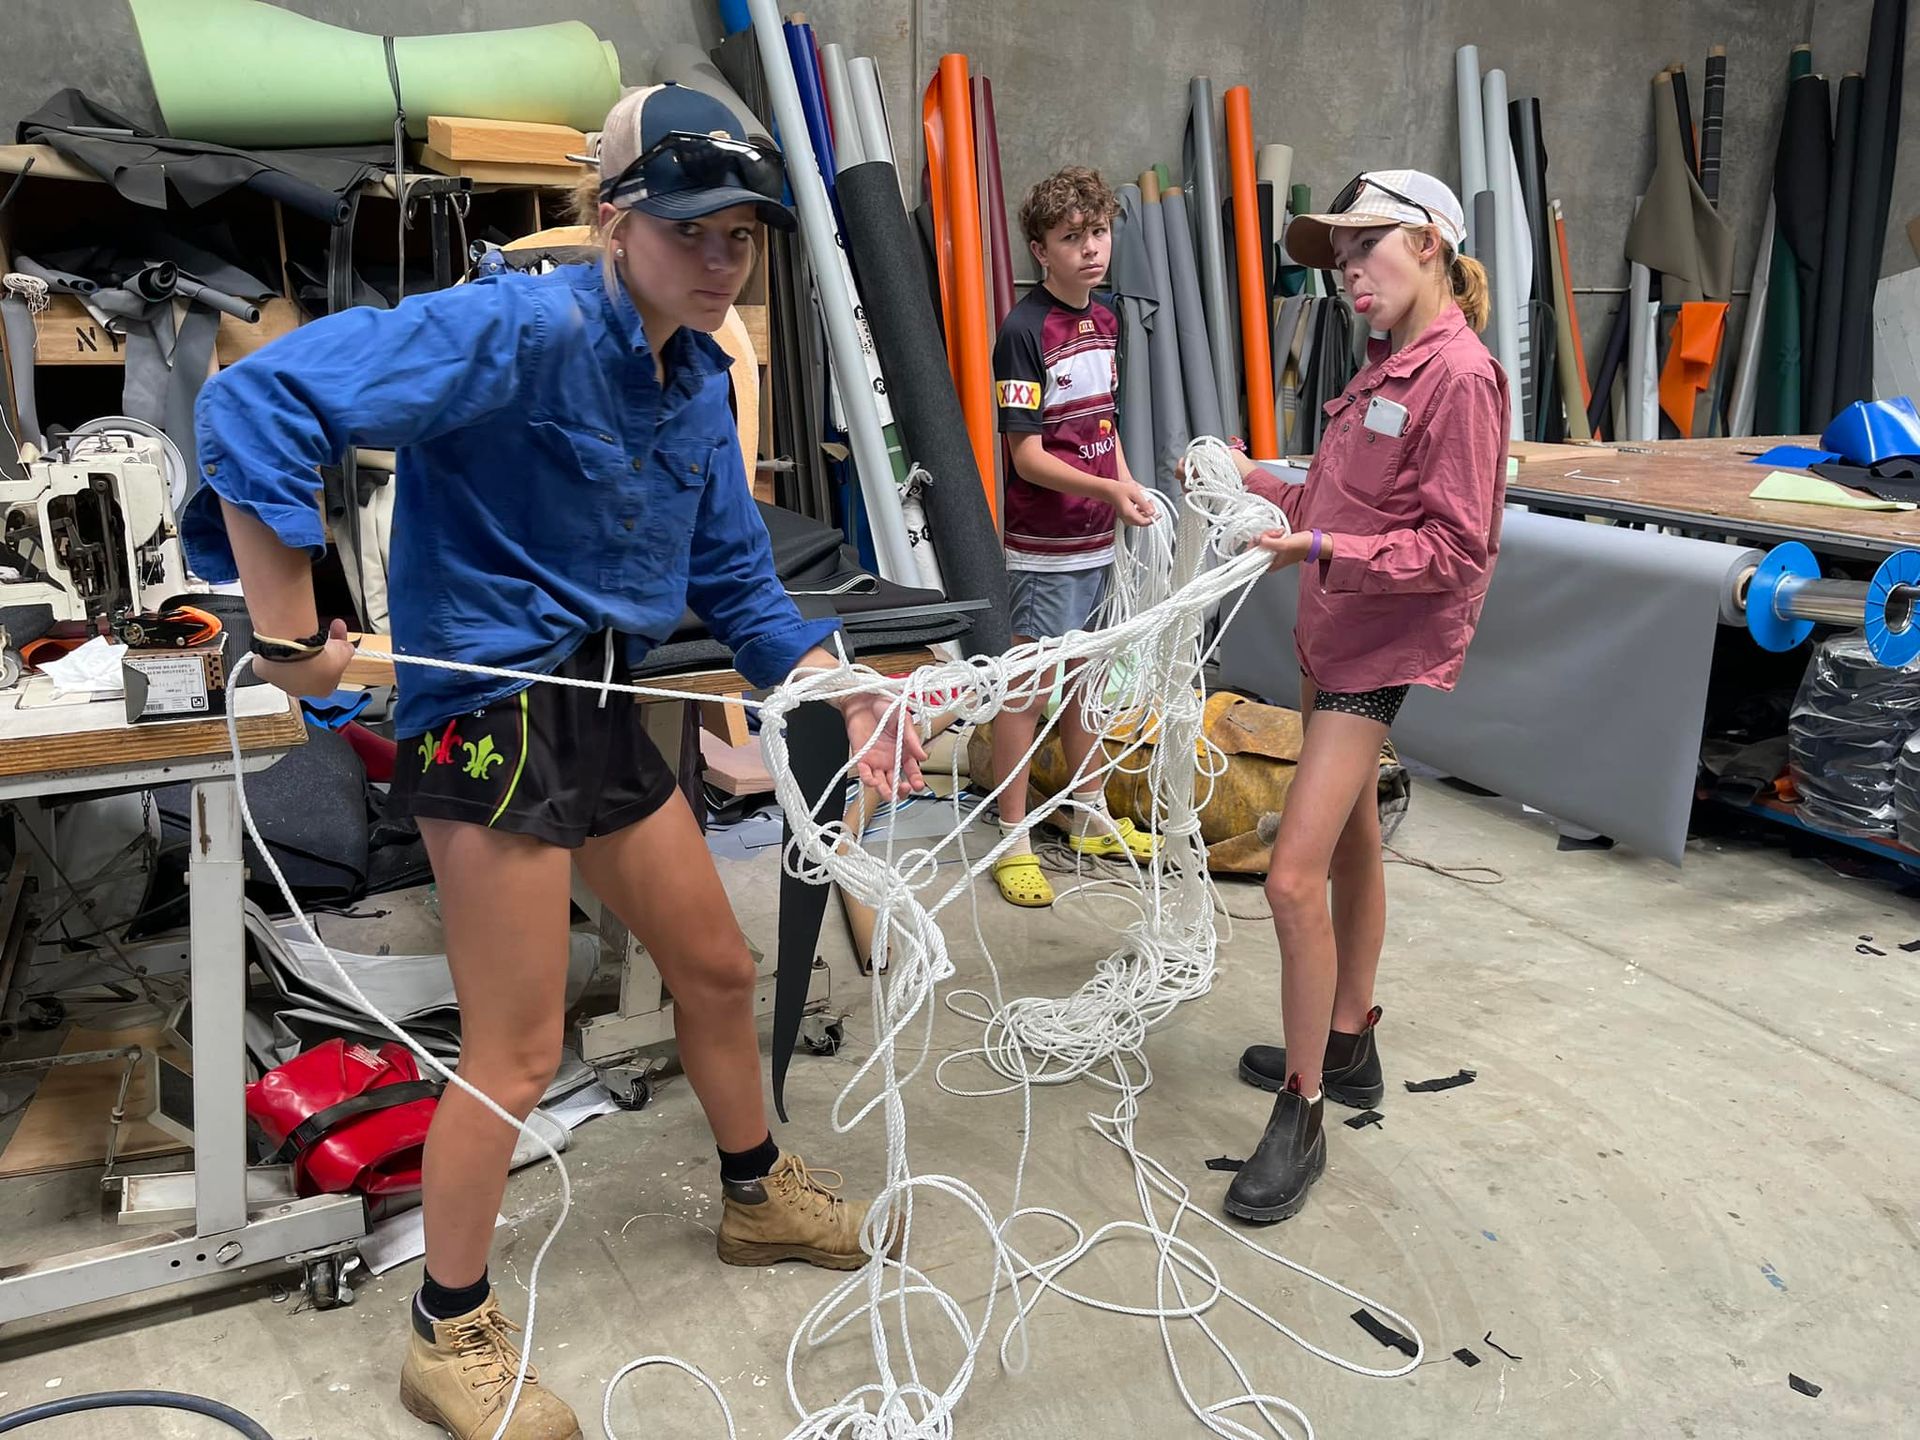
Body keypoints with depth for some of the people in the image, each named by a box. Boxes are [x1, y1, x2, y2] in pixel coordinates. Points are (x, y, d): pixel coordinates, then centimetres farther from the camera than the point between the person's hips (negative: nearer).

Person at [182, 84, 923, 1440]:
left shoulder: (698, 377, 8)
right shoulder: (529, 328, -19)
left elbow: (735, 575, 15)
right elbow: (261, 401, -27)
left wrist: (845, 696, 6)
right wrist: (292, 635, -23)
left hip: (605, 709, 9)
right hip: (491, 709, -9)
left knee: (719, 966, 20)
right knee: (518, 1054, 0)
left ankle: (759, 1195, 46)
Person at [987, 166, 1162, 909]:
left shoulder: (1104, 321, 9)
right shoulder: (1024, 330, -15)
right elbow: (1028, 457, -18)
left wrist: (1131, 489, 7)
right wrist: (1108, 490, -29)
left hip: (1098, 541, 8)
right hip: (1043, 549, -8)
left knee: (1084, 678, 19)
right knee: (1027, 689, 0)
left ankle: (1090, 815, 33)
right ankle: (1013, 841, 11)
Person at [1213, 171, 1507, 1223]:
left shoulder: (1459, 376, -15)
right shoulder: (1386, 368, 13)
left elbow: (1456, 550, -20)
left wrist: (1328, 552, -27)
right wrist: (1260, 485, 6)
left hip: (1383, 650, -10)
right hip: (1333, 634, 10)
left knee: (1294, 877, -13)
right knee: (1350, 849, 19)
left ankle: (1300, 1119, -1)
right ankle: (1346, 1050, 35)